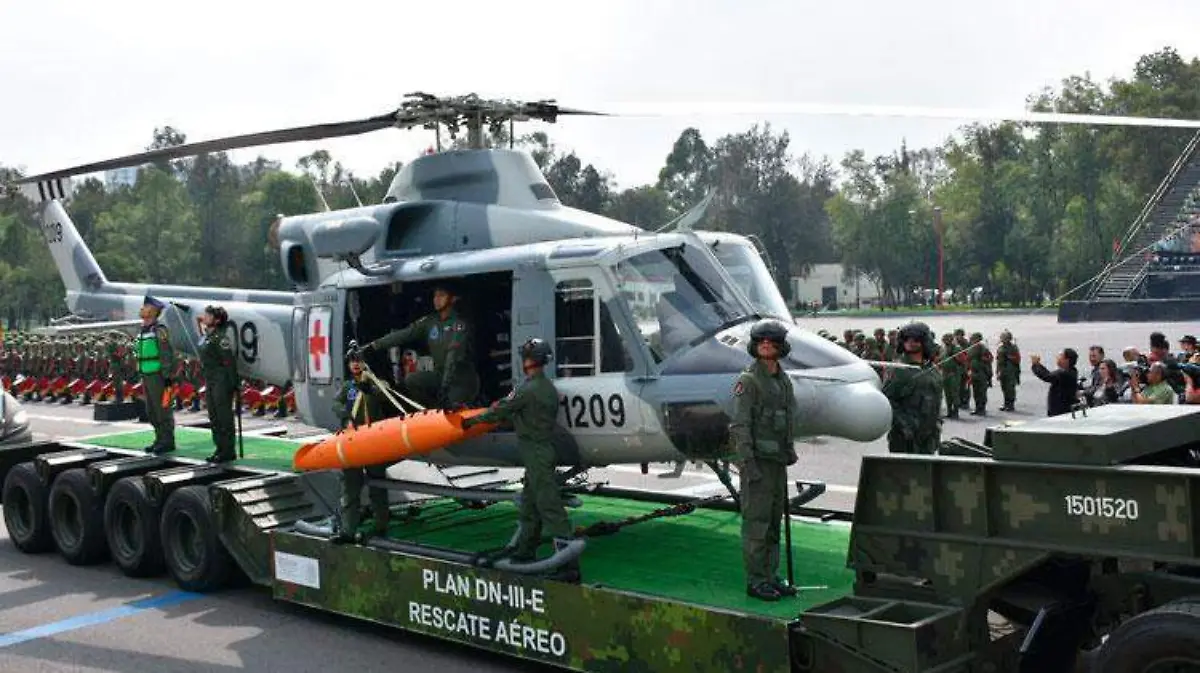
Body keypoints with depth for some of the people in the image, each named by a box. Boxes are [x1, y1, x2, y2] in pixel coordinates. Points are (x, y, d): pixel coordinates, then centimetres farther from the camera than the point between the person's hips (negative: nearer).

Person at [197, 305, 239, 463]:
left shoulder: (220, 337, -16)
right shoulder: (206, 336, 12)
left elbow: (228, 361, -19)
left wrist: (233, 383, -21)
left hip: (222, 381, -10)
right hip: (210, 381, 10)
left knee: (224, 416, -5)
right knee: (213, 417, 14)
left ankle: (228, 451, 1)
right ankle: (220, 449, 22)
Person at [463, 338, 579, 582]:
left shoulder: (527, 390, -18)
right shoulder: (549, 387, 10)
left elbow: (499, 411, -8)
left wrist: (472, 421, 6)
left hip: (534, 451, -9)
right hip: (545, 449, 9)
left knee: (550, 507, -9)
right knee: (529, 504, 19)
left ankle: (570, 567, -10)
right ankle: (524, 551, 32)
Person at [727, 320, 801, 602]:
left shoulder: (784, 380, 13)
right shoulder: (748, 381, -11)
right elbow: (740, 425, -15)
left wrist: (790, 450, 15)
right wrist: (747, 464, -20)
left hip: (778, 461, 8)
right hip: (757, 460, -8)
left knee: (774, 521, 12)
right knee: (756, 521, -4)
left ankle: (771, 576, 20)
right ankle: (755, 581, 2)